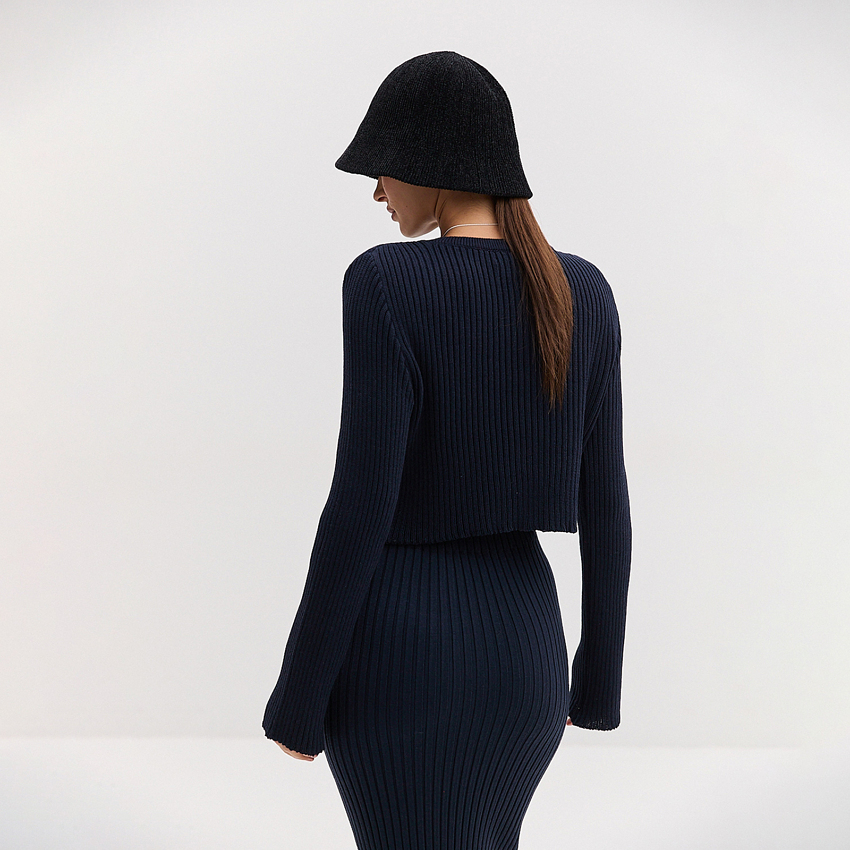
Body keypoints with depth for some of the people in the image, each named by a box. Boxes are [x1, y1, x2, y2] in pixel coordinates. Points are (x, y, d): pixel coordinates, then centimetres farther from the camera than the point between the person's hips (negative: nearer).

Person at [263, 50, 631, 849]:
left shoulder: (387, 284, -16)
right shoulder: (584, 293, 1)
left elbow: (360, 507, -18)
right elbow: (605, 499, 4)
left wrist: (297, 698, -7)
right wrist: (601, 670, 16)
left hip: (399, 658, -6)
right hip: (522, 643, 6)